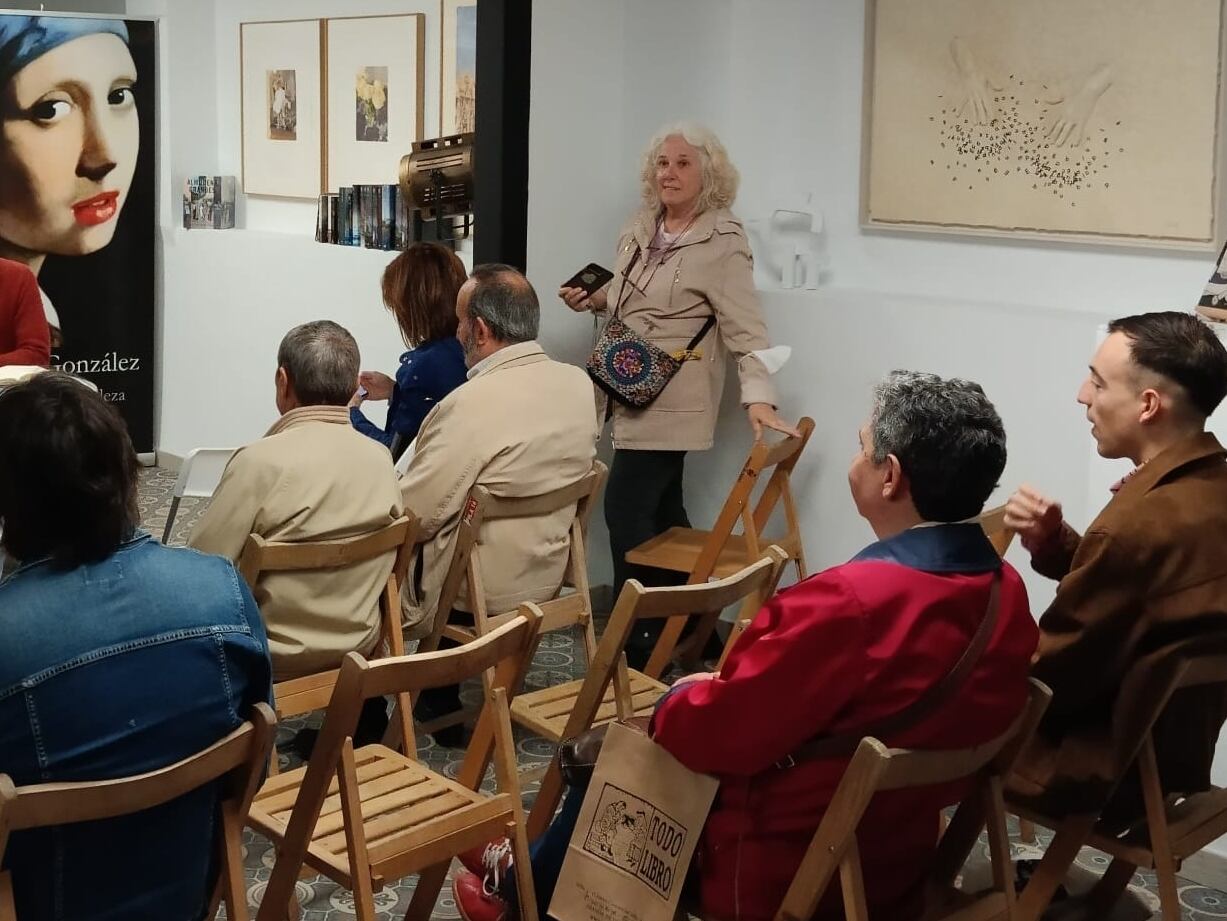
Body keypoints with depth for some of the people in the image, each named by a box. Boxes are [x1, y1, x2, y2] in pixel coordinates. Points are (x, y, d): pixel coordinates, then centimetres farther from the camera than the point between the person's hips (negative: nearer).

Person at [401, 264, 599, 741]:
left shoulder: (470, 405, -28)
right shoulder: (579, 385, -4)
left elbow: (412, 517, -22)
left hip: (478, 594, -7)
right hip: (547, 575, 7)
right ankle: (438, 707, 32)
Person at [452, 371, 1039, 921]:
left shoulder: (850, 603, -32)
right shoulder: (1008, 594, -7)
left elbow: (712, 733, -23)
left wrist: (681, 698, -1)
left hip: (782, 873, -7)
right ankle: (537, 866, 44)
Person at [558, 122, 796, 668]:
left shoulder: (722, 240, -12)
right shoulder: (642, 228, 9)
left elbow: (745, 327, -19)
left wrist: (759, 399, -30)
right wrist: (593, 299, 3)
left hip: (670, 397, -8)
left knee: (627, 505, -9)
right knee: (661, 507, 14)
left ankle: (637, 639, 2)